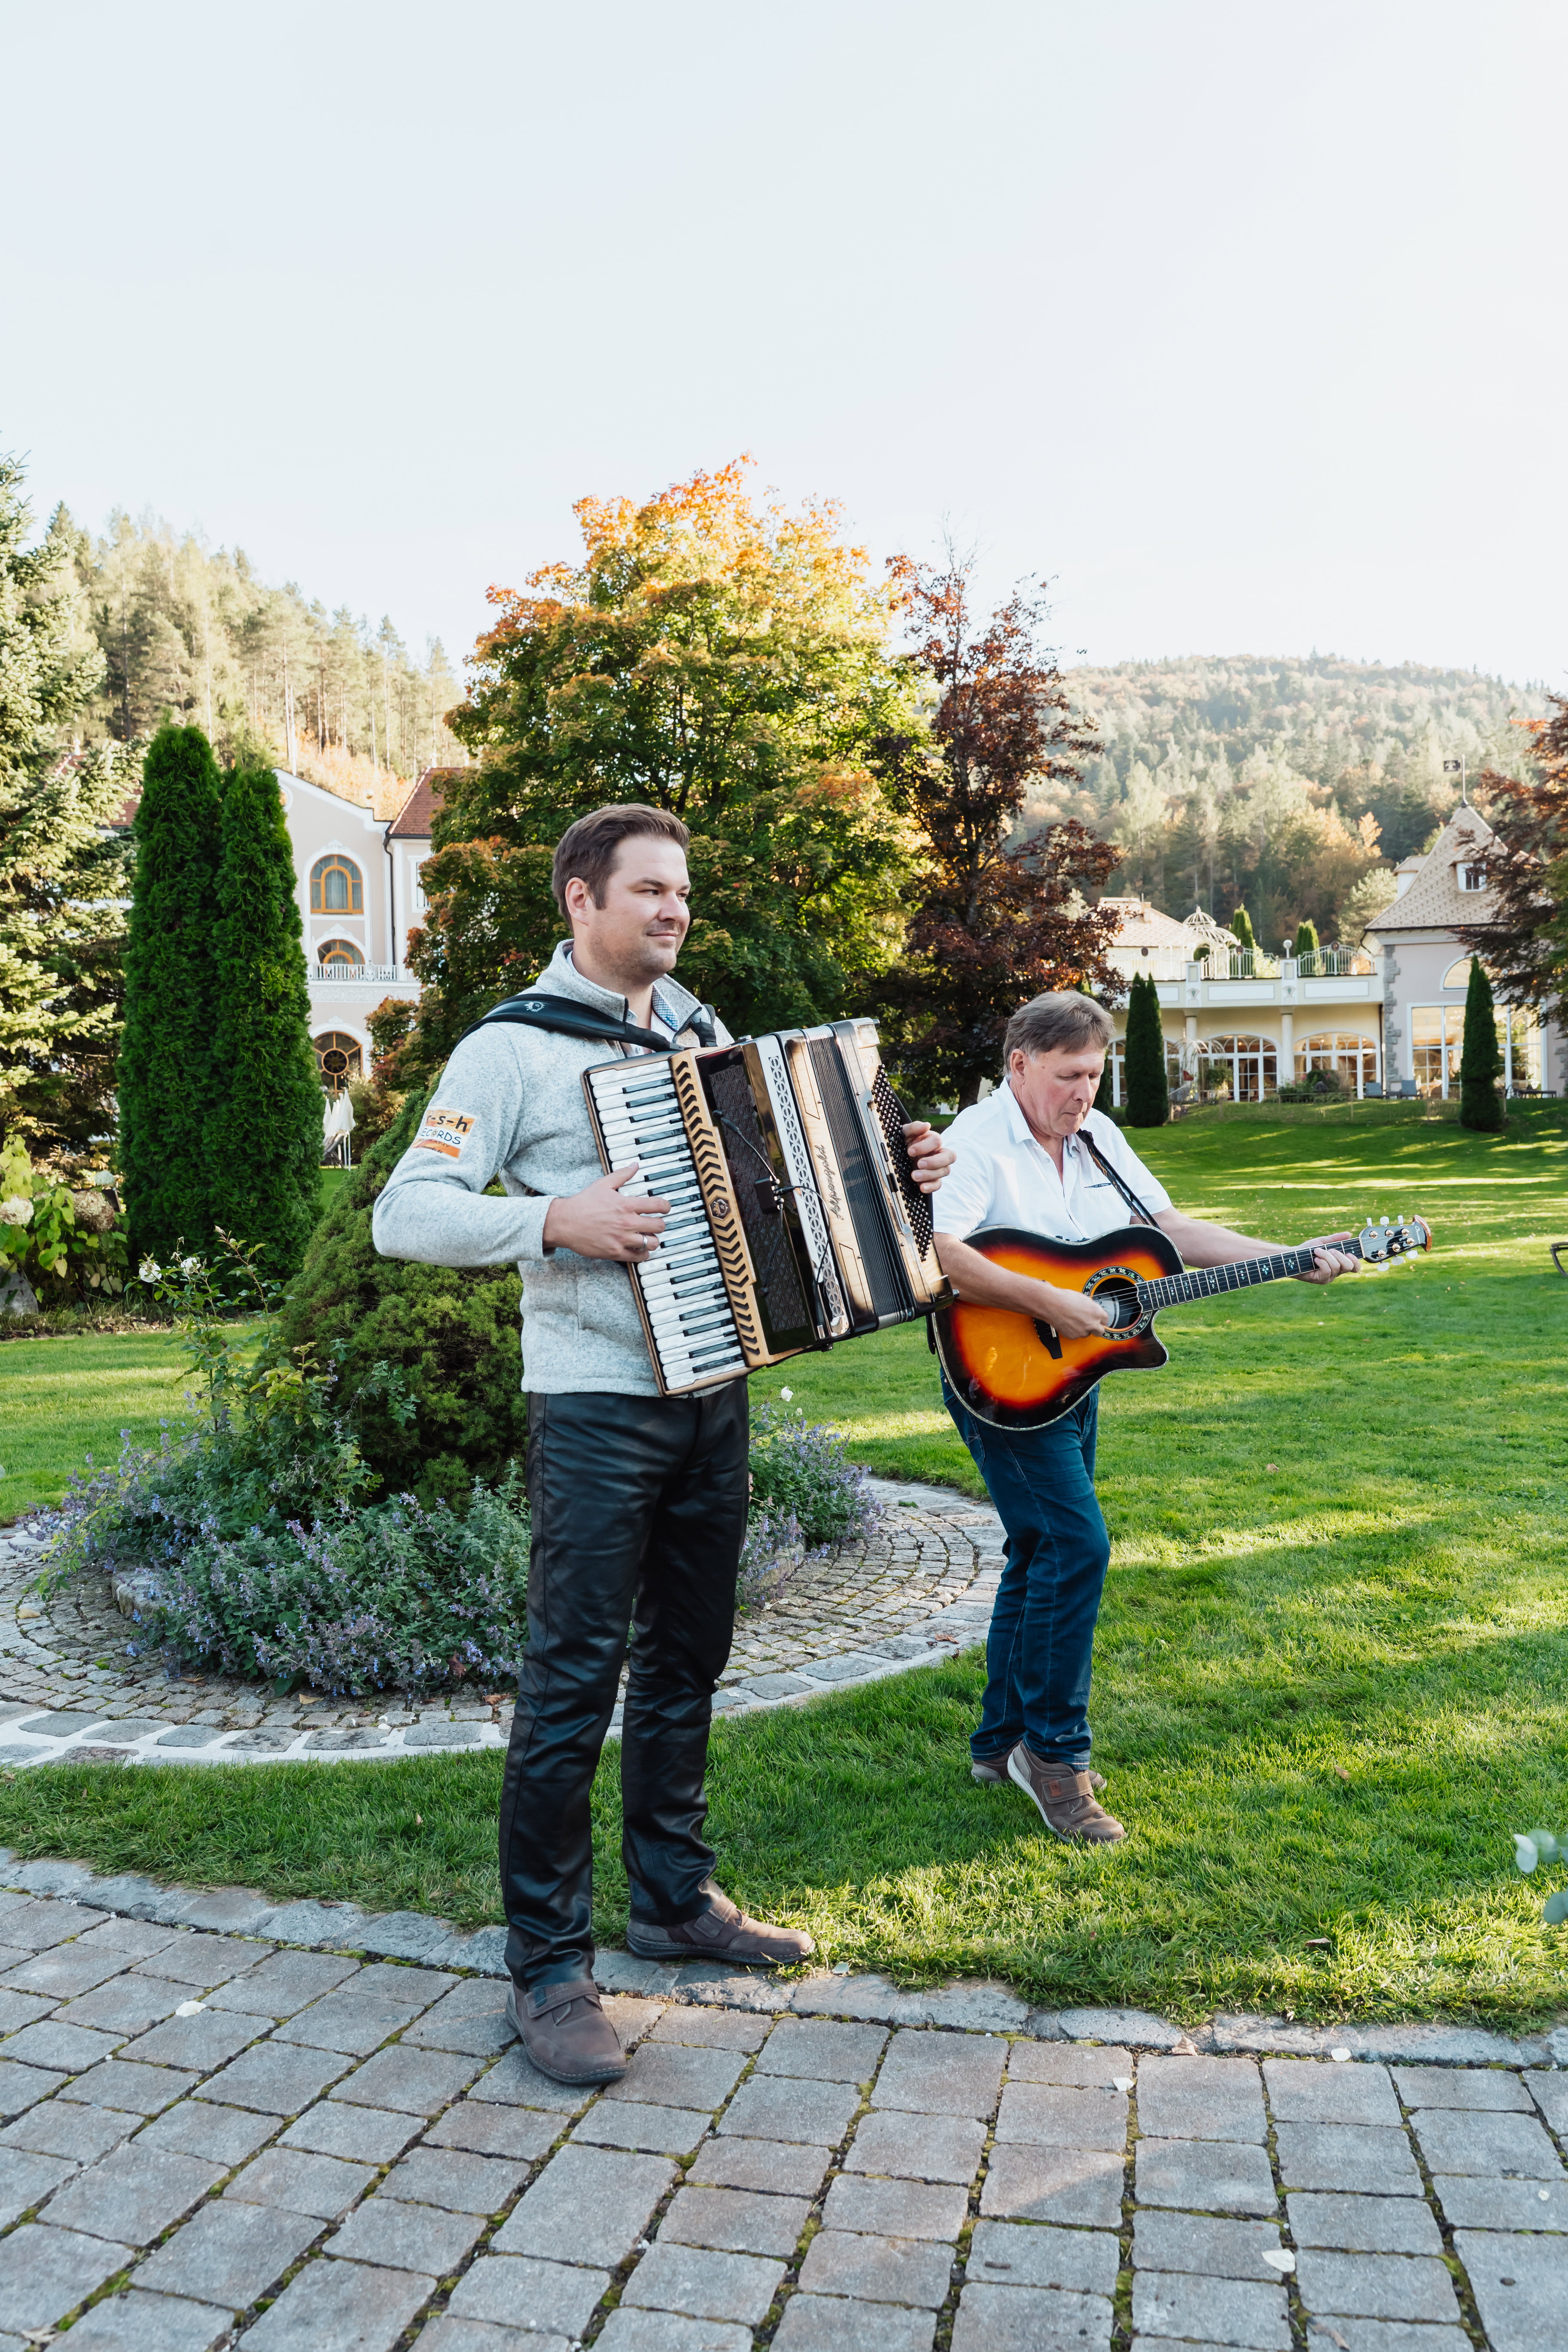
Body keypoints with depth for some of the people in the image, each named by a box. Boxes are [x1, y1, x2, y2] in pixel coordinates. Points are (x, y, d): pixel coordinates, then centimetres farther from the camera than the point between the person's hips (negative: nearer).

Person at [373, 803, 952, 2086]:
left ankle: (678, 1899, 32)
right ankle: (550, 1967, 10)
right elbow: (406, 1212, -14)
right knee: (574, 1681, -3)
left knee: (687, 1663, 16)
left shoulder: (703, 1033, 13)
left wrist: (894, 1167, 7)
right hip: (596, 1408, -7)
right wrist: (557, 1221, -26)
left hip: (712, 1394, 7)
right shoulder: (514, 1049, -7)